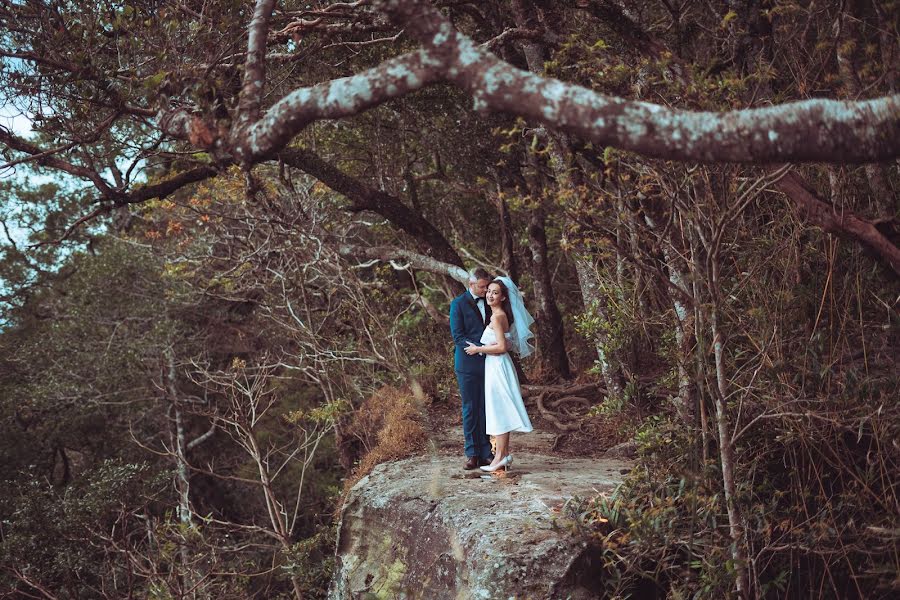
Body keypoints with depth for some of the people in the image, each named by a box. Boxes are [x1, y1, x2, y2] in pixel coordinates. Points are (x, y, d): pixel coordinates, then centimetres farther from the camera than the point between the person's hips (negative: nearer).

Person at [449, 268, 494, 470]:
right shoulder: (458, 304, -3)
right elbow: (458, 336, -10)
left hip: (488, 363, 4)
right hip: (468, 364, -4)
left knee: (487, 408, 3)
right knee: (470, 409, 2)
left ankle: (486, 453, 8)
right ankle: (472, 454, 8)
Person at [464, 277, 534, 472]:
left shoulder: (497, 317, -15)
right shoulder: (502, 315, 13)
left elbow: (502, 347, -21)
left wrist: (478, 349, -12)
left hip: (497, 366, -10)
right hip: (498, 366, 10)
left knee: (498, 410, -6)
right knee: (501, 411, 12)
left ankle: (500, 456, -2)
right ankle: (505, 454, 17)